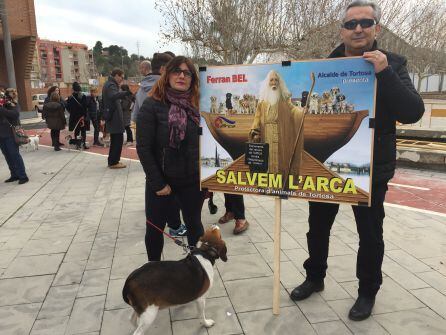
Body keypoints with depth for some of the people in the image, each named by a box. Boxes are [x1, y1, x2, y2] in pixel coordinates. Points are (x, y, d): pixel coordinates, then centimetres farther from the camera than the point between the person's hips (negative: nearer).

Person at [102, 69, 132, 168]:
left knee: (115, 140, 16)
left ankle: (112, 161, 21)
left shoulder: (108, 84, 19)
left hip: (111, 117, 11)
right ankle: (114, 162, -2)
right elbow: (114, 95, -36)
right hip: (115, 117, -11)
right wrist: (128, 92, -48)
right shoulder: (111, 85, -14)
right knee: (118, 139, -6)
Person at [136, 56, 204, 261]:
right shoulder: (152, 105, -11)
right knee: (155, 228, 11)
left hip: (192, 181, 3)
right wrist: (158, 183, -14)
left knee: (194, 225, 16)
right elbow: (143, 148, -13)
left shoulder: (196, 106, 1)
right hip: (161, 181, -2)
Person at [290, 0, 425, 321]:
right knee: (318, 226, 14)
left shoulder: (392, 64, -3)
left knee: (370, 233, 11)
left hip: (370, 168, -2)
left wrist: (384, 73, -25)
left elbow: (413, 112, -14)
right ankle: (315, 277, 37)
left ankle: (368, 292, 32)